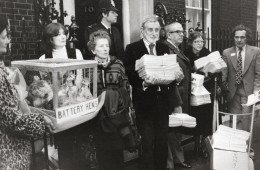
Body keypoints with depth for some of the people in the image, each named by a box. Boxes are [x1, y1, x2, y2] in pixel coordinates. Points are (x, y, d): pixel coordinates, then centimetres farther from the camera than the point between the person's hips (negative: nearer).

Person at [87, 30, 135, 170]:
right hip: (99, 115, -1)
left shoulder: (117, 64, 3)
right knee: (102, 149, 7)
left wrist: (125, 106, 1)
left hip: (117, 113, 1)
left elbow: (126, 88, 6)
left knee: (117, 148, 6)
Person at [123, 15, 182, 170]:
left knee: (162, 141, 14)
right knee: (148, 144, 2)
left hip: (163, 100, 4)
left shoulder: (164, 48, 11)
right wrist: (143, 84, -25)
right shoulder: (132, 48, -3)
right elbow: (129, 75, -9)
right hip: (144, 101, -4)